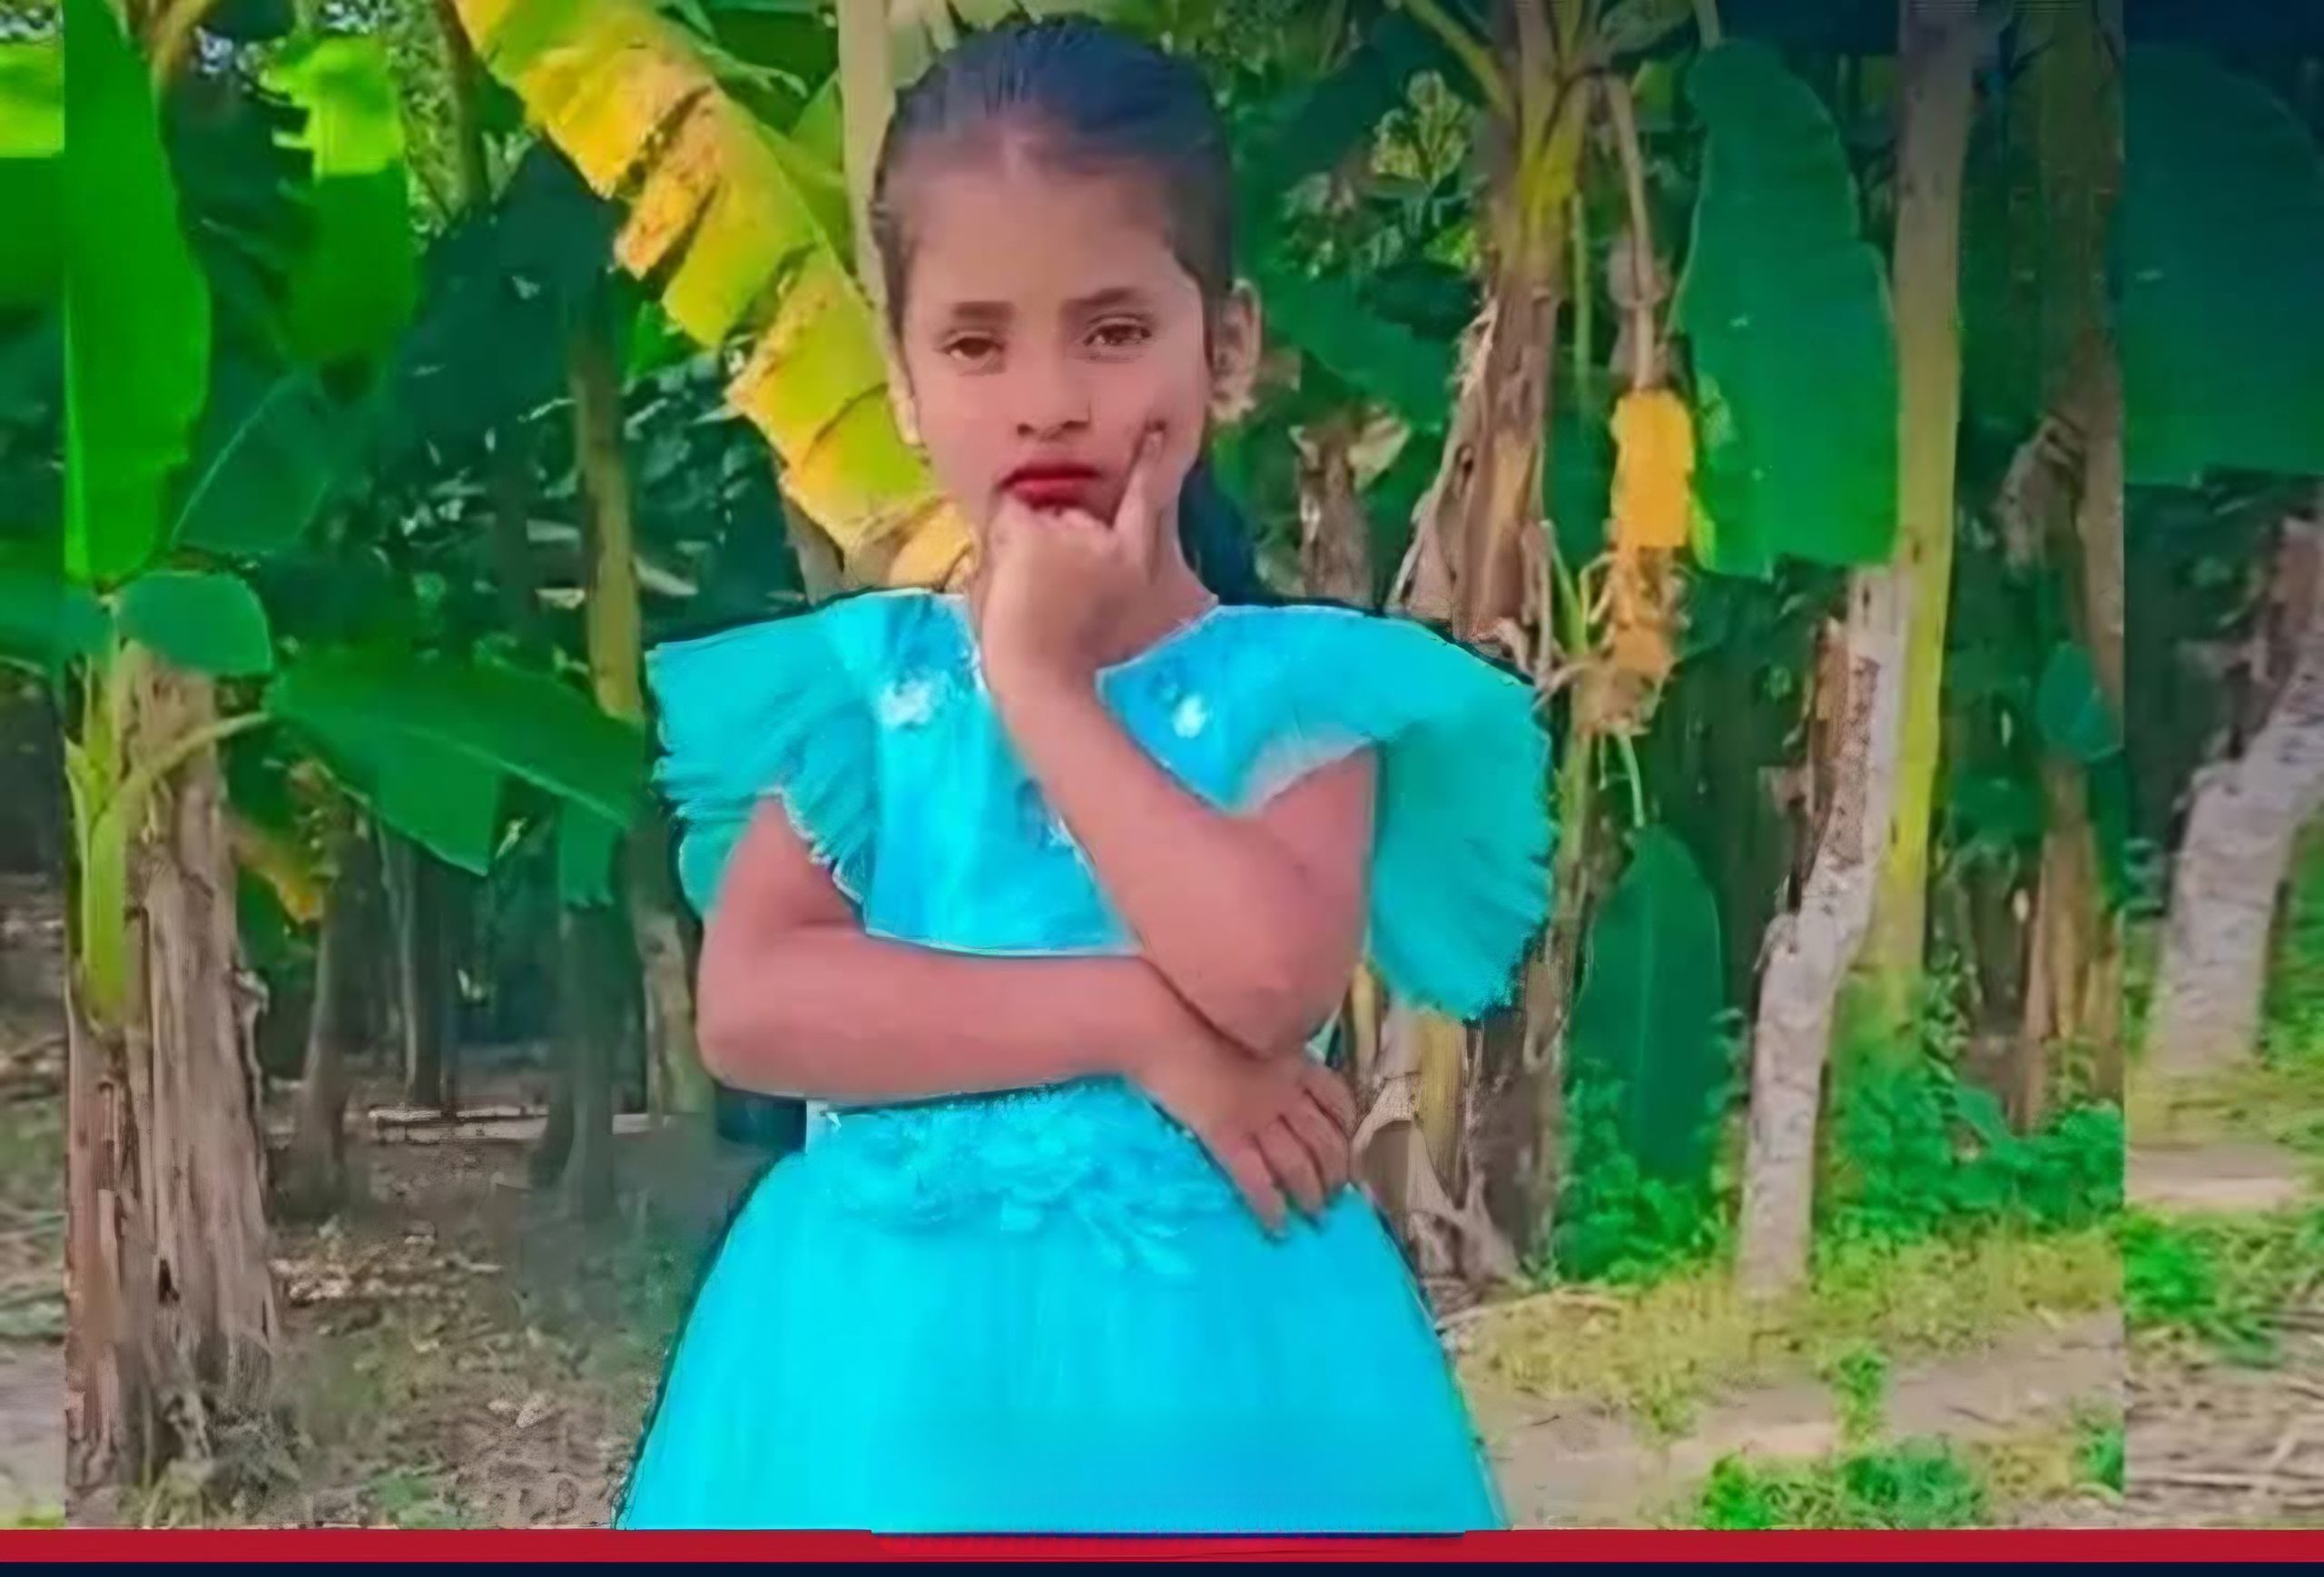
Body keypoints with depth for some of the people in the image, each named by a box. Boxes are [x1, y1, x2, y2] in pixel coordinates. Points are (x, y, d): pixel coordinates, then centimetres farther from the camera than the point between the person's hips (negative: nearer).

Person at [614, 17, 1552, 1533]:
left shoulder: (1296, 680, -2)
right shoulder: (861, 677, 4)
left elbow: (1268, 978, -20)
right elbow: (750, 1006, -9)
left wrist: (1041, 678, -14)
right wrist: (1131, 1022, -16)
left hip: (1213, 1366, -1)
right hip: (891, 1365, 2)